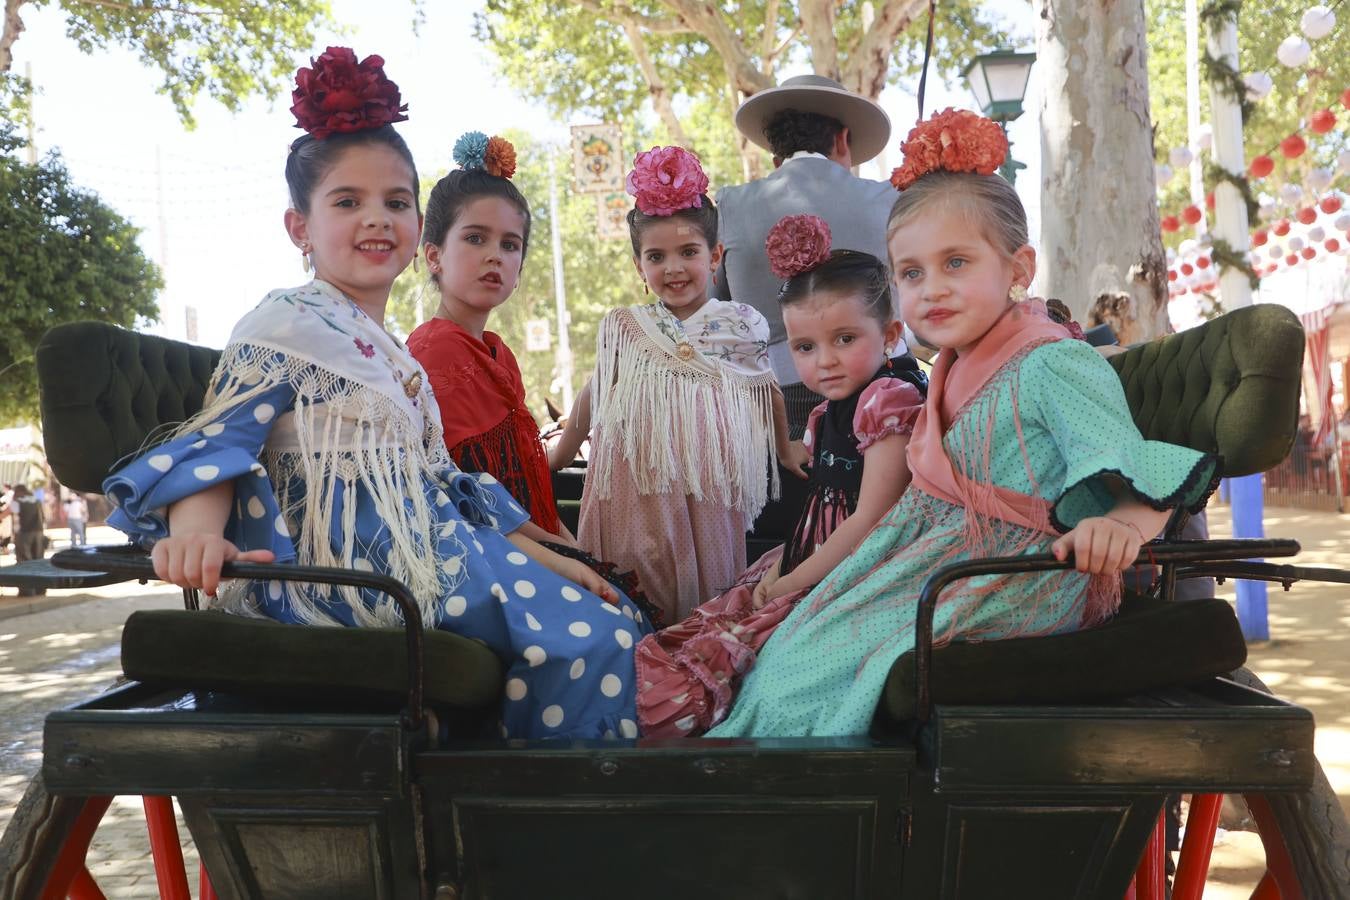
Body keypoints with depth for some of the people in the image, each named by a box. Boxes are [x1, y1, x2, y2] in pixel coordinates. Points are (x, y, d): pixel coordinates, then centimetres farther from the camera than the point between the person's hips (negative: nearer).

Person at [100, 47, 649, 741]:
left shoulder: (392, 354, 23)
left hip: (432, 550, 9)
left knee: (619, 617, 4)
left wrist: (540, 557, 18)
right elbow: (219, 440, -15)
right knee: (587, 637, -20)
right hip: (358, 564, -9)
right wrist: (197, 532, -38)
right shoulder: (289, 324, -3)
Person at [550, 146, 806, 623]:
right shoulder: (622, 327, 4)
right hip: (637, 485, 0)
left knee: (705, 583, 5)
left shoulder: (741, 324, 3)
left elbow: (766, 389, 17)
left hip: (708, 482, 0)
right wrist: (563, 451, 25)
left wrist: (786, 449, 25)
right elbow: (594, 393, 17)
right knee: (640, 596, 1)